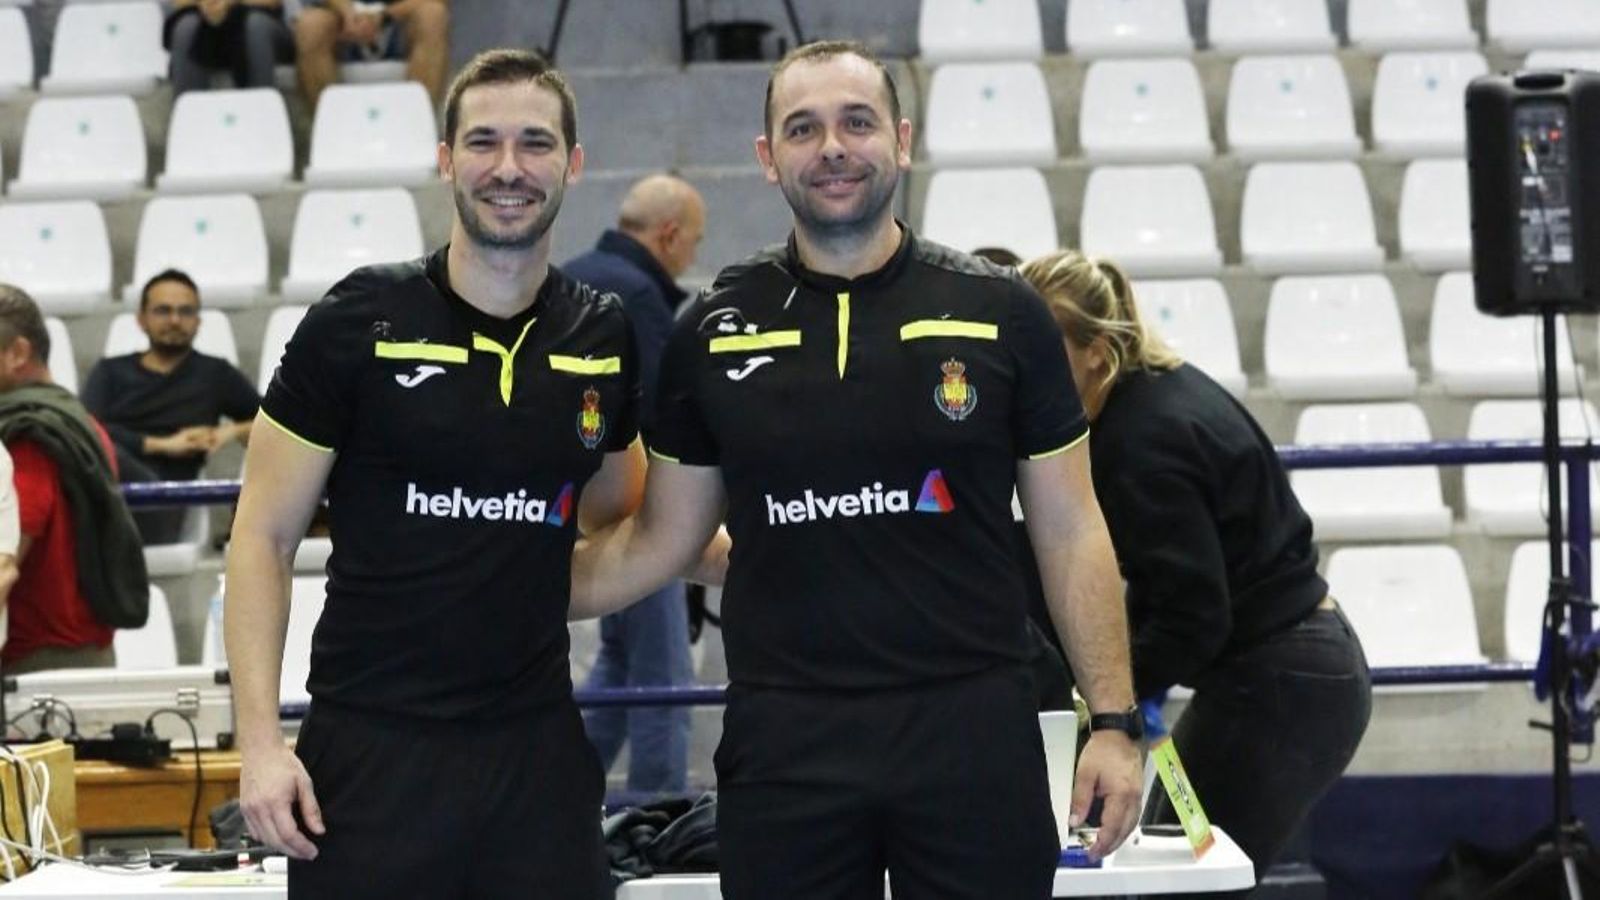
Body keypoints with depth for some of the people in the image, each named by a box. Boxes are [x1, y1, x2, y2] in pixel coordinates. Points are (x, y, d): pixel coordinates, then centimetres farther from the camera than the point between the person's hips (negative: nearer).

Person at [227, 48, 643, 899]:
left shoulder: (603, 338, 6)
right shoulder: (360, 320, -4)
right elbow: (264, 538, -3)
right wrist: (259, 740, -10)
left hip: (536, 749, 3)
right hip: (369, 747, -3)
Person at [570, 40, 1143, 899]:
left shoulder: (1000, 312, 1)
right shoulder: (714, 332, 5)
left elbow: (1069, 532, 4)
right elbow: (661, 537, 12)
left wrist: (1114, 720, -2)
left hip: (974, 729, -1)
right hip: (784, 741, 1)